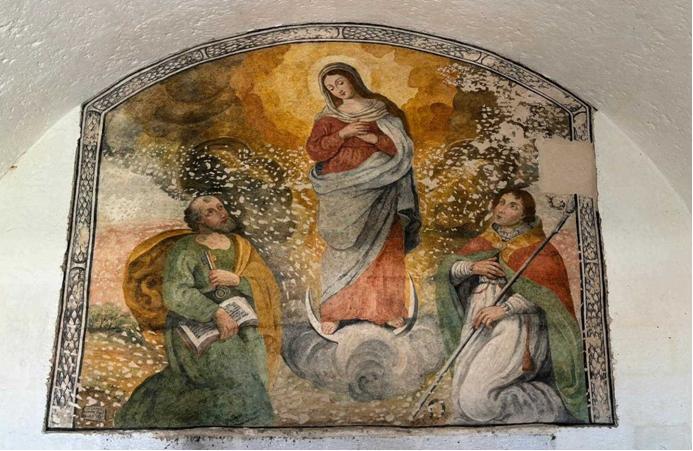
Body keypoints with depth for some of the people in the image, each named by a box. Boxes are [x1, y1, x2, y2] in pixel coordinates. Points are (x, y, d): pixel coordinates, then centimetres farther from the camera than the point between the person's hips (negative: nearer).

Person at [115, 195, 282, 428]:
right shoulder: (186, 249, 0)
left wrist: (236, 280, -13)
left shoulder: (241, 247, 15)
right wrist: (217, 313, -24)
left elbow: (267, 286, 6)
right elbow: (175, 293, -13)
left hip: (239, 325, 5)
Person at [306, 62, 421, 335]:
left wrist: (374, 139, -11)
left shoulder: (381, 110, 8)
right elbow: (314, 151, -4)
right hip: (343, 193, 0)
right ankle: (334, 310, 7)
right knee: (344, 251, -1)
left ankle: (386, 308, 13)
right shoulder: (328, 118, 8)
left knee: (383, 248, 2)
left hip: (377, 192, 1)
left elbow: (402, 146, 3)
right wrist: (343, 133, -13)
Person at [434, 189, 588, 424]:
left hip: (515, 326, -6)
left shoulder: (535, 247, 3)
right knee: (462, 401, -4)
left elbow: (542, 292, -11)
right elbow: (446, 269, 11)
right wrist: (472, 266, -8)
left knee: (474, 399, -20)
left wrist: (503, 309, -20)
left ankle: (554, 402, 1)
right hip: (478, 325, 6)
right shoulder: (483, 242, 19)